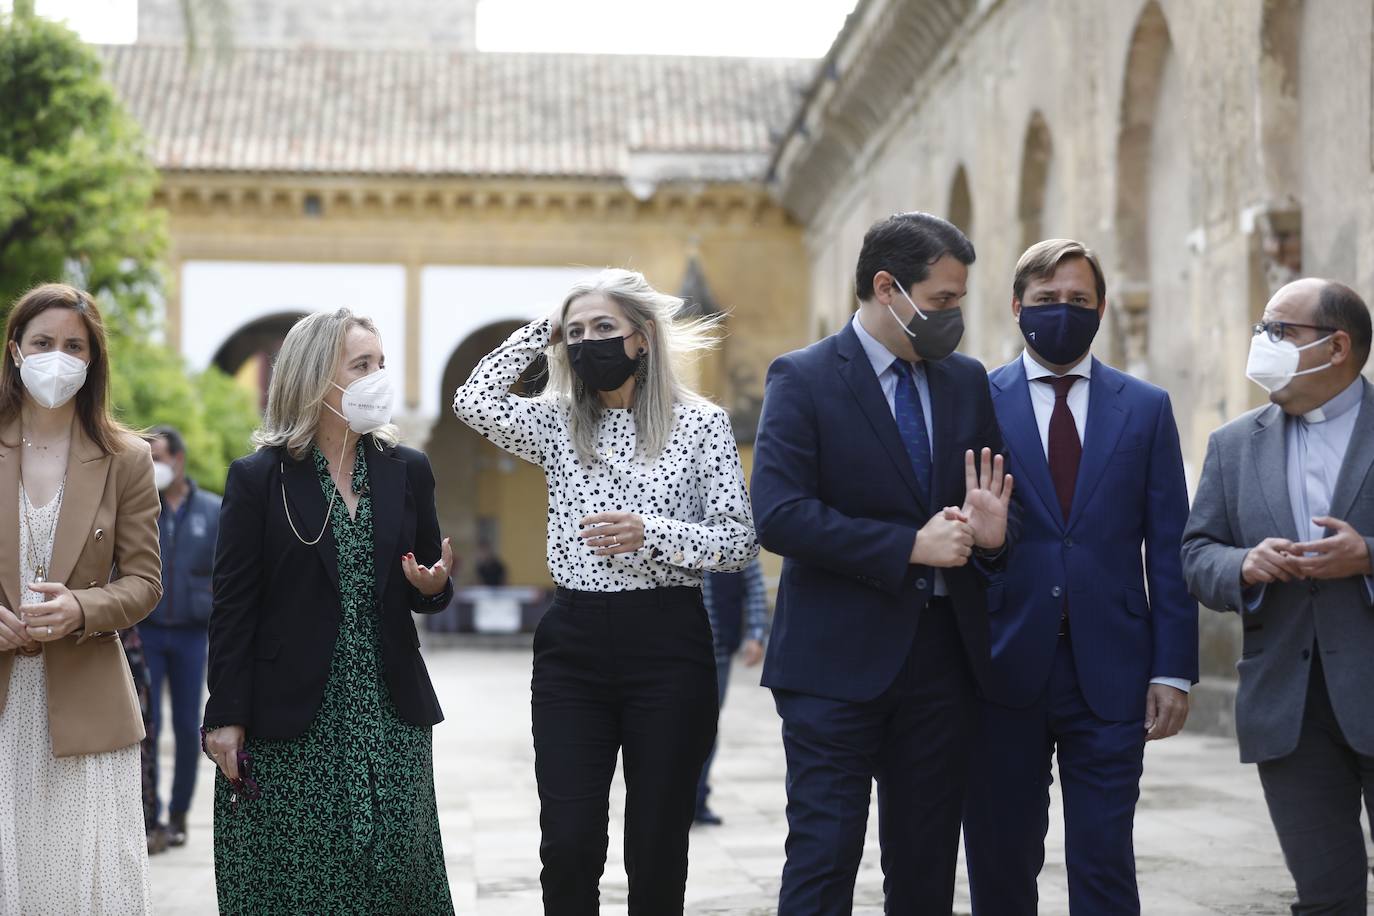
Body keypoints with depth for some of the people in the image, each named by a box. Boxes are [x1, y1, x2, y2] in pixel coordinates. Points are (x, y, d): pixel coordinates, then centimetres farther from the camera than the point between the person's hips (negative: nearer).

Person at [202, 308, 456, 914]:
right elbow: (233, 607, -3)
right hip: (292, 723, -3)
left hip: (391, 716, 3)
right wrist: (226, 717, -7)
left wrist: (434, 586, -9)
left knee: (395, 861, 0)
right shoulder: (258, 478, -3)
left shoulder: (406, 471, 8)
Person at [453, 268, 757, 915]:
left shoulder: (701, 422, 1)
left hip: (667, 645, -2)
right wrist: (542, 331, 3)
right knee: (568, 848, -2)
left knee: (657, 849, 4)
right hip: (573, 644, 2)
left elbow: (741, 541, -2)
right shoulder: (557, 424, 10)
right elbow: (473, 401, -5)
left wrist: (651, 534, -18)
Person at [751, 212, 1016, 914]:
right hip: (840, 657, -5)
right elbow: (779, 515, -15)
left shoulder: (967, 382, 11)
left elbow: (995, 498, 17)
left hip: (944, 652, 5)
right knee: (824, 855, -5)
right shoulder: (803, 379, -5)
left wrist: (994, 534, -8)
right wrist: (910, 547, -18)